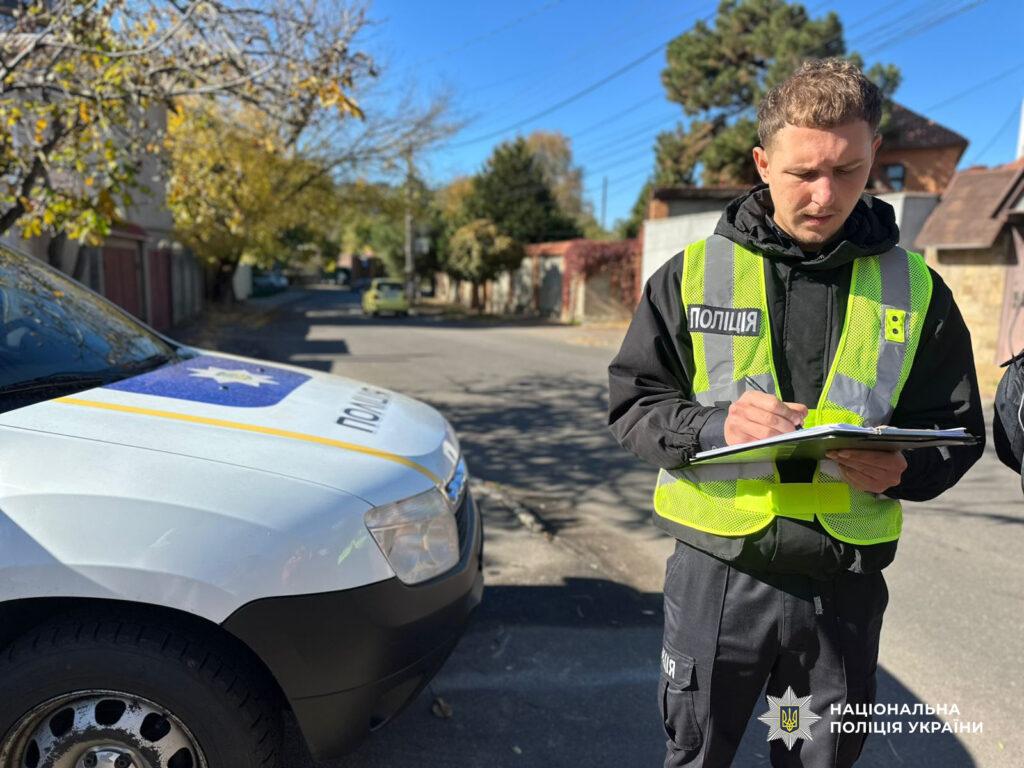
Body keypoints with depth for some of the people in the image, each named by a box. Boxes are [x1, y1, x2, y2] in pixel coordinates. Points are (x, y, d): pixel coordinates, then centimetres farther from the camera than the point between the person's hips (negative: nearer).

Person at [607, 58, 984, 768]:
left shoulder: (914, 288, 1)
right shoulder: (693, 274, -3)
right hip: (717, 571, -1)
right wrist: (712, 425, -22)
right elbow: (631, 402, -3)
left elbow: (957, 427, 8)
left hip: (846, 582, 2)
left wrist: (903, 469, -14)